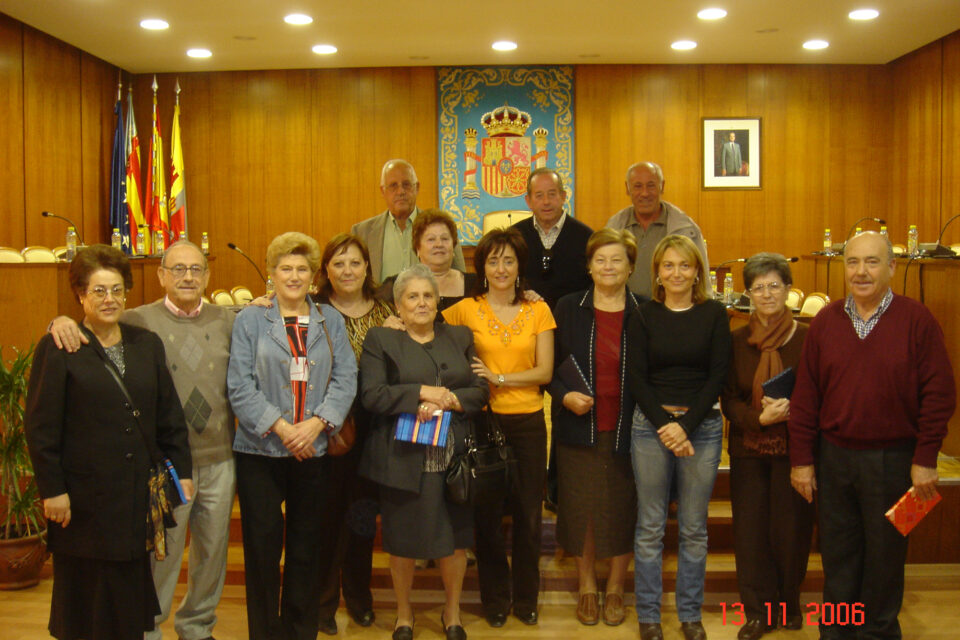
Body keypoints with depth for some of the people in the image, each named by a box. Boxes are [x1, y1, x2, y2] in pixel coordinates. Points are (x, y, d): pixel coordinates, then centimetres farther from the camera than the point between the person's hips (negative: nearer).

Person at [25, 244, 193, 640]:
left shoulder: (147, 344, 10)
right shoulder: (58, 348, -4)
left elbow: (169, 415, 11)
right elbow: (40, 427, -6)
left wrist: (182, 470, 7)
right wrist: (52, 490, -9)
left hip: (138, 492, 4)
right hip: (85, 497, -4)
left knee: (133, 590, 9)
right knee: (86, 596, 7)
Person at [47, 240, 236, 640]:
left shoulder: (227, 321, 6)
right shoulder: (138, 321, -4)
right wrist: (63, 321, -24)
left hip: (219, 460, 4)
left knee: (213, 550, 16)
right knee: (161, 553, 5)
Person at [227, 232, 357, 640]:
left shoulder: (330, 320, 9)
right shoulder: (250, 320, 2)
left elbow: (345, 379, 1)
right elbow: (240, 386, -6)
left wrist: (316, 423, -13)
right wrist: (280, 427, -15)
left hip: (314, 452, 2)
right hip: (261, 451, -2)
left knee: (307, 548, 9)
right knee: (262, 548, 4)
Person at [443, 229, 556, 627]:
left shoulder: (538, 311, 4)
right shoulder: (465, 310, 1)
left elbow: (545, 371, -2)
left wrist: (499, 377, -13)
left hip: (527, 422, 1)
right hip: (483, 420, -1)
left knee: (528, 514, 7)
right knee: (487, 514, 7)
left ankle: (526, 599, 25)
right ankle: (495, 599, 25)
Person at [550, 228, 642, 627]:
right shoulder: (567, 309, 1)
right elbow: (549, 367, 5)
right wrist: (566, 396, -12)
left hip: (627, 430, 0)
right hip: (579, 429, 1)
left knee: (623, 511, 6)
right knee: (579, 508, 6)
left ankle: (615, 589, 26)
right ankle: (587, 586, 26)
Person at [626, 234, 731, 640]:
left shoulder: (714, 315, 3)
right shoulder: (645, 316, 4)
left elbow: (718, 377, -2)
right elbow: (635, 377, 0)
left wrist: (686, 425, -10)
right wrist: (664, 425, -10)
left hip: (703, 426, 0)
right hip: (651, 425, 0)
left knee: (694, 529, 8)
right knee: (650, 527, 5)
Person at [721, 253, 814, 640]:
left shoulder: (806, 339, -3)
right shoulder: (737, 342, 4)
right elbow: (728, 401, 3)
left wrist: (790, 410, -18)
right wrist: (759, 418, -14)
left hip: (793, 449, -2)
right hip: (748, 450, 2)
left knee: (791, 528, 3)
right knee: (750, 530, 5)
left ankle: (788, 604, 27)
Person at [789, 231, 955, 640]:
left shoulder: (917, 321, -6)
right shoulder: (825, 322, 2)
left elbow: (939, 394, -6)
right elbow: (805, 396, 3)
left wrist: (925, 459, -9)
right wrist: (801, 460, 1)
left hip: (893, 459, -2)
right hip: (833, 456, 3)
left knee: (886, 553, 11)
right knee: (837, 552, 14)